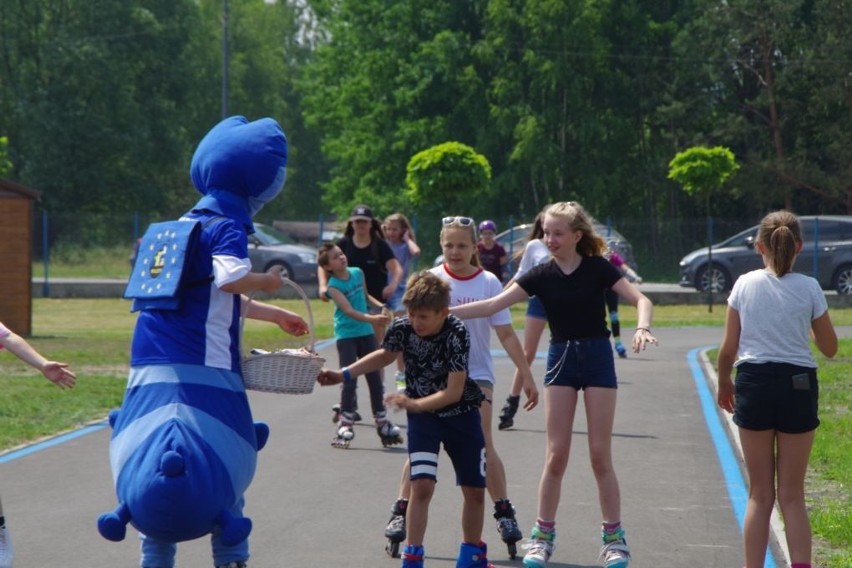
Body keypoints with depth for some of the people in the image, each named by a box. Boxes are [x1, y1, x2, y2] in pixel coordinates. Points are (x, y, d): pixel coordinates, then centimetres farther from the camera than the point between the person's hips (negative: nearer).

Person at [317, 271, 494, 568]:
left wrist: (414, 404, -37)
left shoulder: (456, 333, -27)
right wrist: (344, 374, 0)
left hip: (461, 413, 0)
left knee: (474, 490, 9)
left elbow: (454, 391, -29)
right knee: (422, 485, -17)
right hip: (422, 415, 1)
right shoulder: (402, 327, -18)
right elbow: (385, 354, 6)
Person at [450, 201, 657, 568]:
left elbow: (639, 299, -11)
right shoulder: (542, 275, 0)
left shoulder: (597, 268, -6)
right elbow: (492, 305, -5)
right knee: (556, 455, -1)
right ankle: (543, 535, 7)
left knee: (600, 455, -1)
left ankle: (614, 537, 8)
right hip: (561, 359, 2)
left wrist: (642, 327, -32)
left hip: (597, 359, -2)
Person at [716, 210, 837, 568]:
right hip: (798, 385, -1)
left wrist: (723, 383, 18)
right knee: (792, 496, 8)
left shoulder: (745, 285, -1)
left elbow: (728, 348, 1)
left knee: (760, 495, 10)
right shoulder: (809, 288, -4)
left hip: (754, 384, 1)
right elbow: (829, 348, 5)